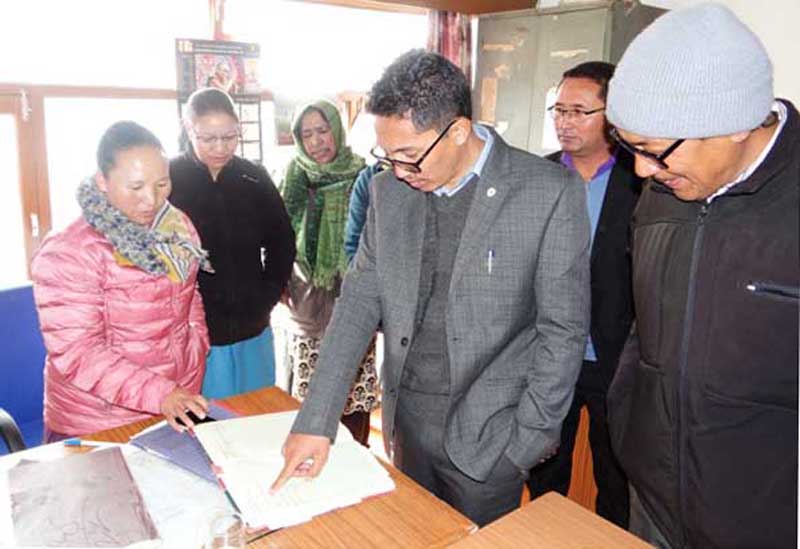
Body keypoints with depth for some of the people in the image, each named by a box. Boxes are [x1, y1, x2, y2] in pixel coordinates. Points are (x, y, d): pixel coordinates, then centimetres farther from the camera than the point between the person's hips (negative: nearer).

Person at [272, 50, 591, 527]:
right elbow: (359, 301, 0)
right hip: (405, 420, 4)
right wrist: (316, 422, -5)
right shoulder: (388, 191, 0)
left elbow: (564, 330, -10)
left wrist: (528, 440, -10)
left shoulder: (550, 192, -15)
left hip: (485, 434, -4)